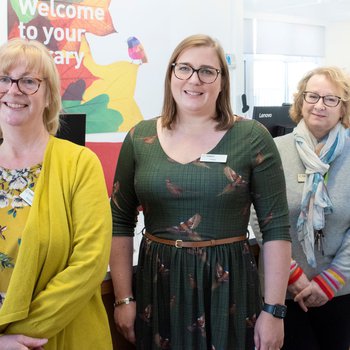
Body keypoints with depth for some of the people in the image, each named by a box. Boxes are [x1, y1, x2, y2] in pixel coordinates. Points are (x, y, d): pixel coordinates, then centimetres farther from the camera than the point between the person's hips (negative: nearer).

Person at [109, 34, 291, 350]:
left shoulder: (252, 137, -6)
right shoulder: (140, 138, 1)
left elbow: (276, 227, -5)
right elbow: (120, 222, 5)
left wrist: (274, 309, -7)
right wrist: (124, 298, 1)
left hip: (228, 286, -2)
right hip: (156, 286, 2)